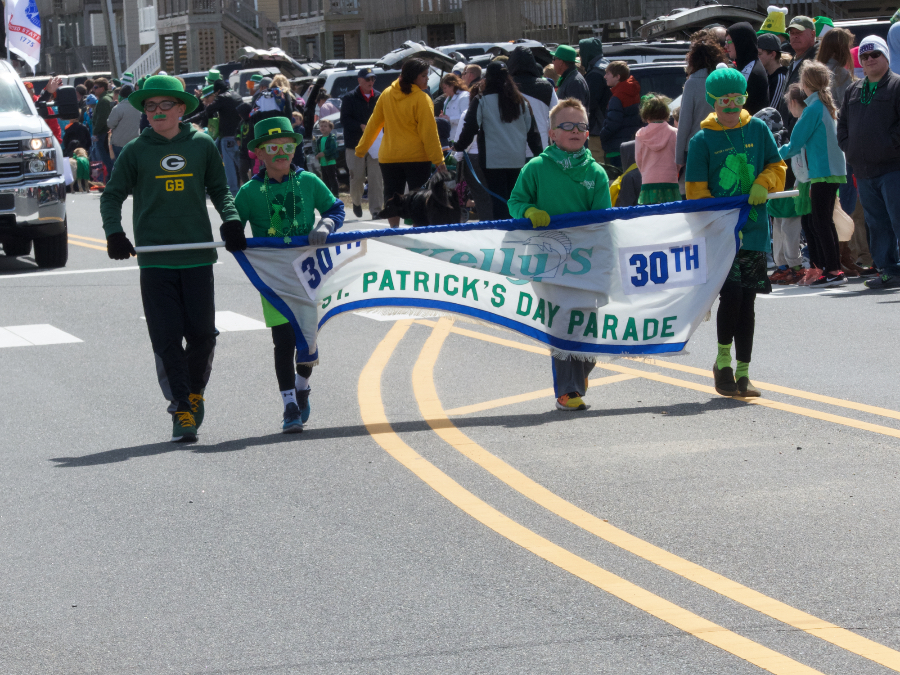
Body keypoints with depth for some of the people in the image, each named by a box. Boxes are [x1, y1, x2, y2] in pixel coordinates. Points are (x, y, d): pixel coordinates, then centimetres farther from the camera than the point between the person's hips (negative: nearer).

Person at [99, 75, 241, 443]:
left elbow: (219, 189, 15)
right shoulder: (135, 151, 3)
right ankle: (181, 409, 4)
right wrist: (114, 233, -7)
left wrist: (230, 219, -2)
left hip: (198, 256, 1)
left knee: (202, 333, 3)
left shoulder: (202, 145, 4)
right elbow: (112, 196, 9)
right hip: (155, 259, -1)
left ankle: (195, 392, 28)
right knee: (167, 338, -4)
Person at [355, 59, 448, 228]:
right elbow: (428, 132, -14)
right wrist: (438, 160, -12)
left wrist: (361, 148, 21)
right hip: (417, 157, -4)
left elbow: (373, 124, 10)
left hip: (388, 157, 4)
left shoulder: (387, 94, 3)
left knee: (392, 198, 10)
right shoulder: (421, 98, -12)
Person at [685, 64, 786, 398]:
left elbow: (777, 167, 15)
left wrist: (763, 183, -7)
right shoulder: (702, 140, -2)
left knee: (747, 302, 6)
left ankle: (742, 374, 13)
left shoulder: (758, 129, 7)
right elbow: (696, 190, -1)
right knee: (731, 295, -15)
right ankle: (723, 362, 6)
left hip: (754, 230, 3)